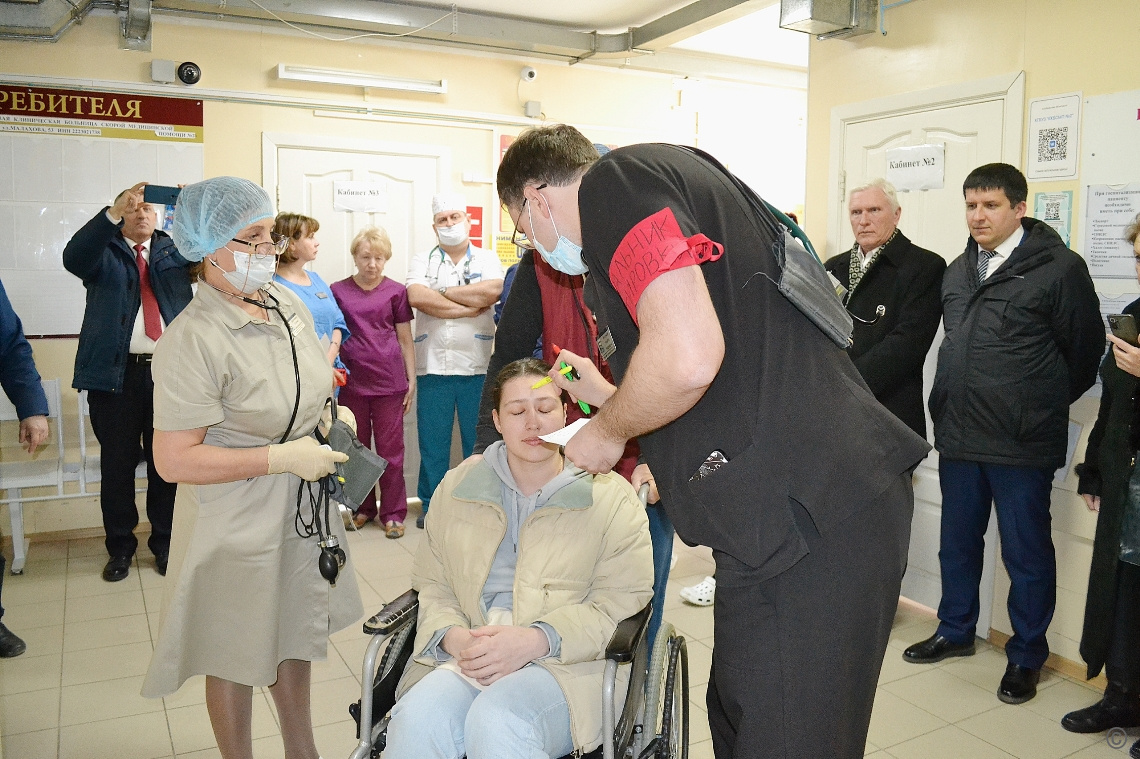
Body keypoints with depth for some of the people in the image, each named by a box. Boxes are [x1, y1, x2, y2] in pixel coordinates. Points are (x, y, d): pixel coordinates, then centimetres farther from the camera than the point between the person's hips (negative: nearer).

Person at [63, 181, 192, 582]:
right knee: (117, 463, 5)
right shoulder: (104, 251, 8)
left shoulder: (174, 248, 14)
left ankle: (164, 542, 20)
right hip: (115, 372, -1)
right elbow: (73, 258, -14)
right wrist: (114, 213, -26)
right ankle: (120, 546, 20)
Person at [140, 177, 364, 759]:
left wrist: (334, 413, -1)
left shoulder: (287, 302, 1)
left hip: (303, 508, 8)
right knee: (238, 658, 13)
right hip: (239, 521, -7)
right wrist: (282, 457, -24)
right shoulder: (193, 339, -24)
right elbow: (175, 460, -25)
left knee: (296, 636, 23)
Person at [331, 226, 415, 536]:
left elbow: (405, 339, 5)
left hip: (389, 383, -2)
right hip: (351, 382, 2)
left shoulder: (396, 292, 1)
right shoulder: (338, 291, 4)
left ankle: (393, 513, 16)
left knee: (390, 450, 4)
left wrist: (411, 380, 3)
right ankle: (362, 508, 27)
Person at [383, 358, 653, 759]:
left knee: (497, 722, -33)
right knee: (417, 719, -29)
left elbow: (620, 602, -3)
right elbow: (431, 584, 14)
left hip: (566, 664, -2)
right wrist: (453, 637, -8)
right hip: (467, 655, 3)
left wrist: (535, 640, -17)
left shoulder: (611, 497, 4)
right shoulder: (457, 486, 15)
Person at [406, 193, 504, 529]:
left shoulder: (486, 259, 9)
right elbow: (416, 297, -10)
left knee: (479, 440, 6)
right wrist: (469, 307, -11)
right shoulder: (423, 261, 10)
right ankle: (431, 505, 20)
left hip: (477, 367, 0)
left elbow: (493, 290, -14)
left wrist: (443, 293, -9)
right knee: (432, 441, 7)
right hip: (433, 367, 1)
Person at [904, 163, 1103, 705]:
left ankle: (1026, 655, 24)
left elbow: (1085, 351, -4)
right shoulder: (958, 272, 11)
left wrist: (1041, 407, 4)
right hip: (958, 437, 6)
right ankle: (956, 631, 36)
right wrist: (950, 405, 14)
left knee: (1026, 554, 6)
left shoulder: (1059, 268, -9)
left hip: (1022, 444, -6)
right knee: (957, 543, 18)